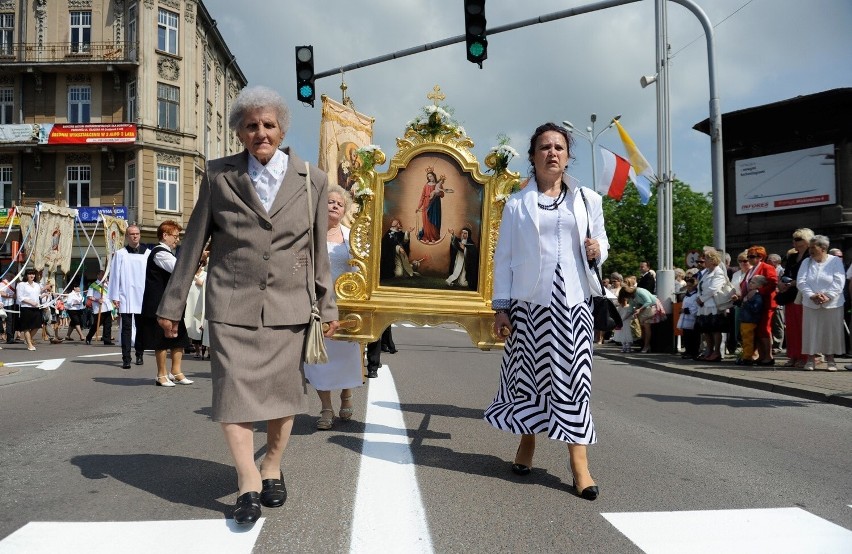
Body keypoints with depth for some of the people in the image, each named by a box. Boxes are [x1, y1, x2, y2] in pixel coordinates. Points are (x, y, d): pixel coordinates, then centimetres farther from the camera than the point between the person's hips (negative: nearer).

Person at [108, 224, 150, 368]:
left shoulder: (147, 253, 3)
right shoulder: (120, 254, 3)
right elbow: (115, 275, 3)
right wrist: (115, 296, -1)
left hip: (142, 296, 1)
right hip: (125, 297, -1)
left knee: (140, 327, 12)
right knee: (126, 328, -3)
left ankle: (139, 355, 25)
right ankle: (126, 358, -2)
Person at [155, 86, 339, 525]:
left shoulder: (312, 180, 3)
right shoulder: (219, 175, 2)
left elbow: (319, 250, 8)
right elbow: (193, 241, 5)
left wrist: (328, 306, 10)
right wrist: (172, 303, 6)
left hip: (288, 304, 1)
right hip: (232, 303, 0)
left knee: (283, 390, 7)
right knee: (234, 389, -5)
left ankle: (272, 469, 27)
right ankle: (248, 482, 7)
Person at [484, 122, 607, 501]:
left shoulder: (588, 199, 12)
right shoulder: (516, 203, 7)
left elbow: (601, 243, 19)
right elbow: (504, 257, 4)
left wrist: (597, 251, -6)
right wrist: (500, 306, -2)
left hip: (572, 300, 1)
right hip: (529, 301, 0)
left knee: (573, 375, -4)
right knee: (528, 372, 5)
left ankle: (579, 462, -3)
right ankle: (526, 444, 24)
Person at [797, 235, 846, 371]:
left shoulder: (836, 261, 1)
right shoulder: (806, 262, 9)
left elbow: (839, 282, -8)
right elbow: (801, 281, 0)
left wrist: (827, 296, -19)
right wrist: (812, 295, -15)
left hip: (832, 304, -2)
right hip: (811, 304, 2)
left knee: (831, 331, 2)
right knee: (811, 331, 0)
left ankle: (830, 360, 13)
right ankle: (810, 359, 7)